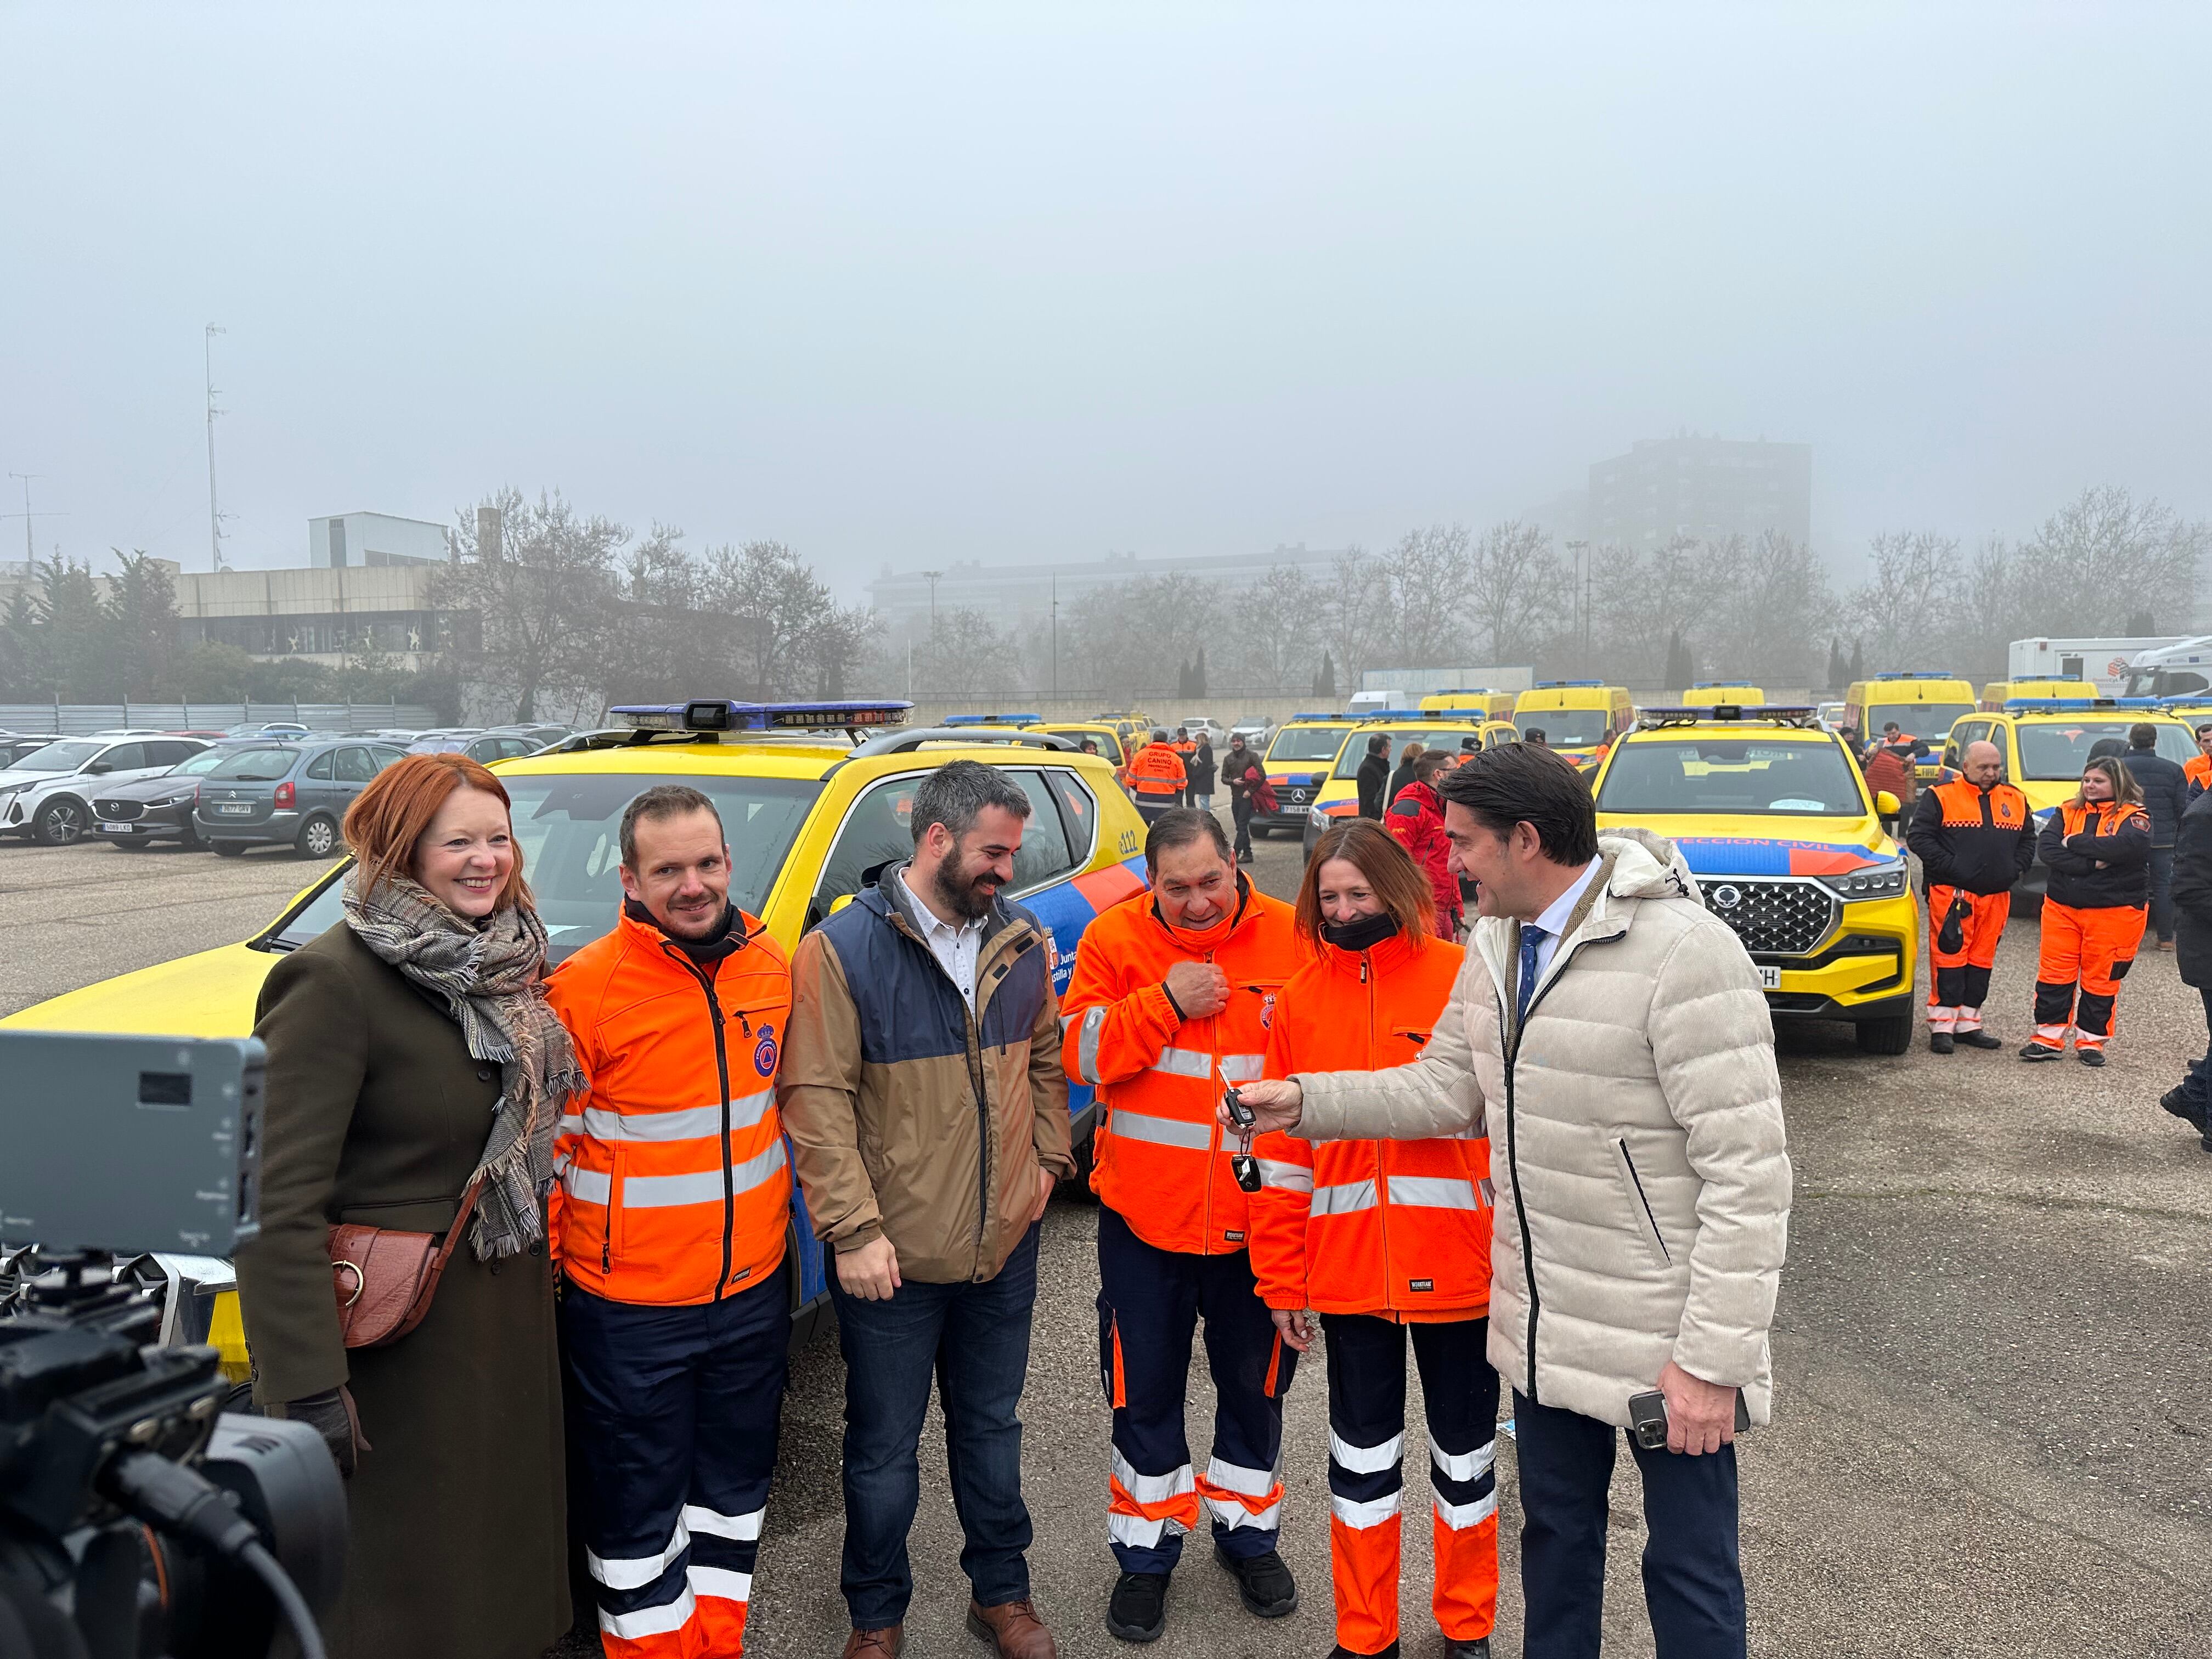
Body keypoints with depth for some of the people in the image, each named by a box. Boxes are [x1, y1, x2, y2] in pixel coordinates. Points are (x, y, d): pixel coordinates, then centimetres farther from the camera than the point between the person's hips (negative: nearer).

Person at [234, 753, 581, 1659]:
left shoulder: (507, 965, 4)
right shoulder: (334, 981, -20)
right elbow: (279, 1202, -23)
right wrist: (310, 1386, -24)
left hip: (511, 1317, 7)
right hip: (400, 1339, -7)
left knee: (503, 1544, 22)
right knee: (407, 1586, 10)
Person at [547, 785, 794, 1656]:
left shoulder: (771, 966, 0)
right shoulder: (585, 988, -16)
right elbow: (544, 1146, -8)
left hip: (753, 1292, 5)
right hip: (631, 1313, -5)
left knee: (733, 1488, 20)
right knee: (637, 1512, 10)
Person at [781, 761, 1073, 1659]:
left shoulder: (1022, 944, 3)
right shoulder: (842, 951, -13)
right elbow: (816, 1100, -15)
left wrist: (1047, 1160, 7)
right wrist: (854, 1229, -17)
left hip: (1005, 1247, 4)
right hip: (894, 1255, -4)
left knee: (991, 1427, 21)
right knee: (885, 1450, 12)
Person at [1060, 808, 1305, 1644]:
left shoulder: (1290, 940, -7)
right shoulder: (1115, 939, -6)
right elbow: (1081, 1053, -11)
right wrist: (1164, 1002, -22)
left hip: (1255, 1216, 1)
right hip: (1145, 1211, 0)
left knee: (1254, 1381, 18)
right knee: (1145, 1388, 12)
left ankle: (1248, 1530, 41)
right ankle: (1146, 1550, 32)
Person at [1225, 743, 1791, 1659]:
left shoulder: (1684, 951, -23)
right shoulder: (1498, 943, 3)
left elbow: (1749, 1173, -23)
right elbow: (1446, 1085, 12)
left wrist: (1712, 1356, -22)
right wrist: (1305, 1101, 4)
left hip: (1665, 1338, -7)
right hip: (1545, 1326, 7)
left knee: (1689, 1568, 10)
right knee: (1556, 1534, 24)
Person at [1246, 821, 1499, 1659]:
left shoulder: (1464, 978, -6)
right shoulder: (1302, 997, 2)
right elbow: (1283, 1150, 5)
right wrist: (1281, 1277, 4)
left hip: (1457, 1267, -2)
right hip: (1346, 1268, 2)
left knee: (1464, 1450, 15)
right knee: (1362, 1455, 15)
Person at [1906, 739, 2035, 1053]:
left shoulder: (2016, 800, 14)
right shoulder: (1940, 797, -2)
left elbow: (2028, 840, 21)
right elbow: (1919, 837, -7)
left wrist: (2016, 869, 4)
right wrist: (1950, 866, -14)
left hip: (1997, 895, 5)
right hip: (1952, 893, -5)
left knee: (1982, 959, 9)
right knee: (1950, 956, -7)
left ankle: (1969, 1023, 18)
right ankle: (1942, 1025, -2)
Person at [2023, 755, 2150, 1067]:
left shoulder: (2133, 817, -1)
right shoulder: (2067, 812, 9)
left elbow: (2129, 847, -23)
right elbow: (2047, 848, -6)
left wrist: (2075, 843, -15)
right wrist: (2092, 863, -18)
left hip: (2112, 912, -3)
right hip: (2062, 909, 3)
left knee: (2101, 979, 4)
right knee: (2054, 974, 3)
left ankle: (2091, 1042, 16)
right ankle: (2049, 1038, 11)